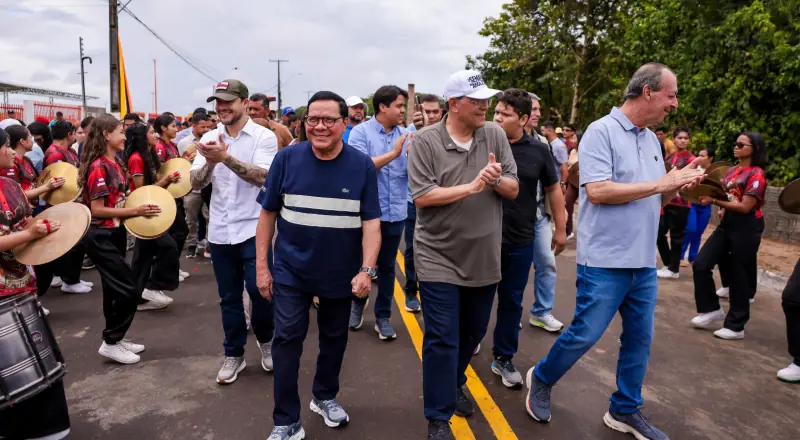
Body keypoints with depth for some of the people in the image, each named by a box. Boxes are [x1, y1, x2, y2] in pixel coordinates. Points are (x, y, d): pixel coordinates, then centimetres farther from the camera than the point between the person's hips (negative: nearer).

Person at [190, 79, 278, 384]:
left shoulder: (264, 136, -6)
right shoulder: (210, 139, 6)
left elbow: (261, 176, -19)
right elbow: (195, 183, -1)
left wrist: (226, 157, -29)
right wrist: (210, 162, -21)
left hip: (254, 229, -4)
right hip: (220, 231, 4)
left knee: (259, 290, -4)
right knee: (229, 298, 12)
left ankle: (266, 340, 25)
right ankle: (234, 354, 27)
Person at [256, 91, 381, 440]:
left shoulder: (362, 166, -10)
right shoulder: (287, 159, -9)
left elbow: (371, 222, -11)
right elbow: (268, 213, -2)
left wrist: (366, 270, -22)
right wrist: (261, 265, -3)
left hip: (341, 274, 1)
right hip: (291, 271, -1)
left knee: (334, 339, 17)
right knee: (287, 340, 1)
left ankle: (324, 397, 42)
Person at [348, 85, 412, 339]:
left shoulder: (405, 135, 2)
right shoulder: (361, 132, -8)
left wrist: (413, 156, -21)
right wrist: (393, 153, -21)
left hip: (395, 213, 3)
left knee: (387, 267, 12)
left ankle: (383, 317, 24)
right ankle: (358, 304, 39)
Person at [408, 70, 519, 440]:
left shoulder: (495, 135, 0)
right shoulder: (426, 140, -10)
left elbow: (514, 190, 1)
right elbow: (421, 197, -17)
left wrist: (497, 180, -21)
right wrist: (472, 187, -21)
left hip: (484, 259, 5)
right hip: (439, 259, -4)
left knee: (473, 332, 20)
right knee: (442, 340, 0)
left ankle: (454, 384, 46)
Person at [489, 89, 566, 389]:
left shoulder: (538, 150, -3)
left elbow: (553, 189, 8)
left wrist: (561, 229, 10)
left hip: (520, 240, 2)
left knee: (511, 300, 11)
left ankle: (503, 358, 27)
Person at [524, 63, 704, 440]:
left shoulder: (652, 139, 13)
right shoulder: (601, 131, -11)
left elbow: (656, 199, 19)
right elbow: (597, 191, -23)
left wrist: (678, 185, -3)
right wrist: (660, 184, -16)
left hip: (644, 263, 8)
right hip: (605, 262, -8)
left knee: (639, 340, 13)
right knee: (584, 335, 1)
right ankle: (541, 379, 26)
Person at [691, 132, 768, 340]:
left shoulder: (756, 174, -11)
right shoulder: (731, 170, 12)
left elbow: (745, 207, -18)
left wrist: (714, 201, -19)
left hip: (746, 228, -7)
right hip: (726, 223, 7)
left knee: (738, 276, 2)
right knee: (700, 264, 0)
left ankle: (736, 326, 15)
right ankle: (712, 309, 16)